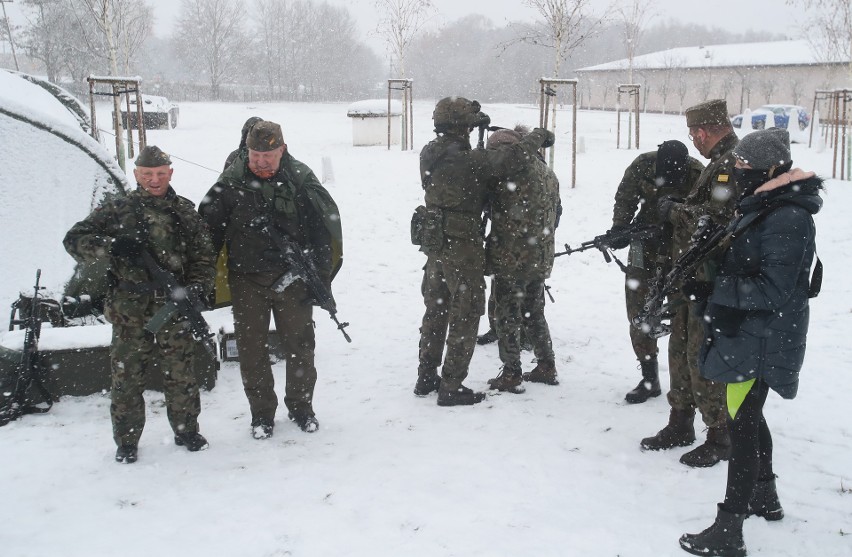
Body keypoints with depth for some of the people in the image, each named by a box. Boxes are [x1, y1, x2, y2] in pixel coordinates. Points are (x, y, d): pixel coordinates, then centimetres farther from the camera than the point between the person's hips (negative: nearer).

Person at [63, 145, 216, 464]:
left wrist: (198, 285, -12)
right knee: (127, 378, 4)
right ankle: (126, 441, 19)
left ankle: (187, 430, 25)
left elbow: (203, 256, 7)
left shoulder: (186, 212, 10)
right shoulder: (116, 211, 5)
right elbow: (74, 240, 1)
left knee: (180, 375, 7)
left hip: (173, 307, 1)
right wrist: (112, 245, -16)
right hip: (129, 310, -1)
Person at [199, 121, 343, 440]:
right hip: (246, 280, 0)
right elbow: (207, 230, 1)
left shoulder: (301, 179, -6)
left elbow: (328, 224, 0)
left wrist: (319, 275, -2)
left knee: (300, 344, 10)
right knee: (251, 348, 6)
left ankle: (301, 406, 30)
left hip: (292, 278, 0)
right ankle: (261, 413, 23)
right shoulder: (230, 183, -7)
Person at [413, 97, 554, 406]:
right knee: (465, 316, 3)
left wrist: (474, 125, 21)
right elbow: (512, 158, -24)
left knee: (436, 311, 19)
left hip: (434, 244, 8)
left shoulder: (429, 153, 2)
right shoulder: (468, 160, -21)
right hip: (462, 247, -8)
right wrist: (538, 136, -7)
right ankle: (451, 387, 7)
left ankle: (426, 378, 28)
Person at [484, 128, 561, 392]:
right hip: (541, 260, 8)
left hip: (513, 261, -8)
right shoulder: (548, 173, 9)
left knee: (508, 316, 3)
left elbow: (506, 225, -20)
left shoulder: (511, 176, -18)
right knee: (534, 313, 20)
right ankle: (546, 367, 26)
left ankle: (511, 374, 7)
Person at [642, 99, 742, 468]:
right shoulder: (720, 162, 16)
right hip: (693, 277, 10)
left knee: (705, 358, -3)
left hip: (713, 284, -10)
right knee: (681, 351, 17)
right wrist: (674, 211, 10)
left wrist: (674, 210, -13)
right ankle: (680, 425, 30)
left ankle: (719, 438, 11)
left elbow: (716, 217, -26)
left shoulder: (734, 164, -16)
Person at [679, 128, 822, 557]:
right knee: (749, 416, 23)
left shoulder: (786, 219, -22)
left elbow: (774, 291, -25)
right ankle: (765, 497, 42)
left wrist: (717, 288, -23)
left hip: (759, 341, -11)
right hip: (750, 333, 11)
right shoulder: (766, 207, 10)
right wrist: (713, 280, 2)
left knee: (741, 425, -7)